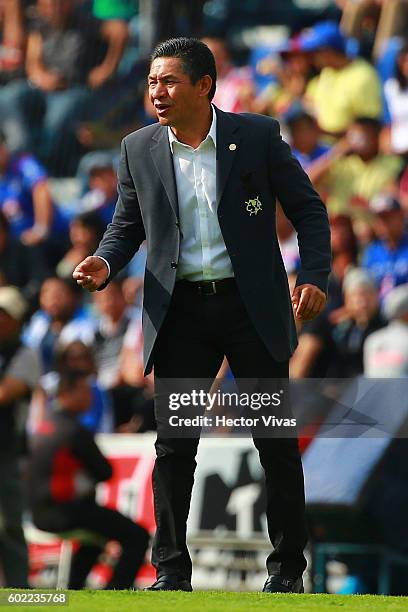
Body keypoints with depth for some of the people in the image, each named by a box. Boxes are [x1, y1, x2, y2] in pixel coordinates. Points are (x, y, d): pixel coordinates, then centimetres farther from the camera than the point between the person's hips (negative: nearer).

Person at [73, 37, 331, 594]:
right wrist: (104, 263, -8)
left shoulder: (258, 136, -3)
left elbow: (308, 210, 2)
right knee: (173, 444, -1)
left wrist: (315, 276, -11)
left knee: (276, 441, 3)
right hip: (180, 312, 2)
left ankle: (288, 566, 14)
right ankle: (171, 570, 8)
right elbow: (128, 224, 13)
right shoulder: (139, 150, 4)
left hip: (253, 306, -2)